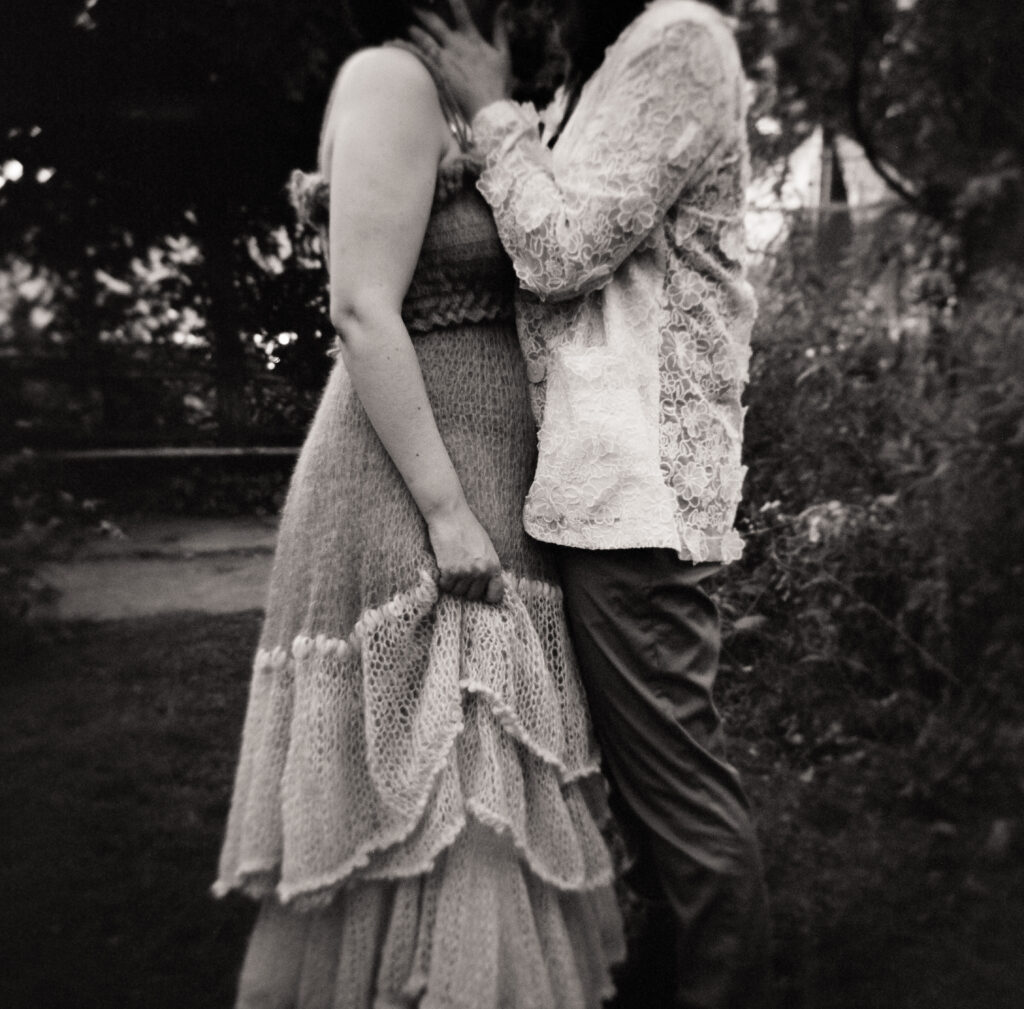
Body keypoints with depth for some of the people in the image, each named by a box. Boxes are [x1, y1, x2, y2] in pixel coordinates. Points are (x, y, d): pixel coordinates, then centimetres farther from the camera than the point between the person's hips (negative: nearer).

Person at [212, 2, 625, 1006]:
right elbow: (363, 314, -18)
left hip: (480, 496, 9)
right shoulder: (392, 80, -8)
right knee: (426, 800, -3)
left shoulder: (447, 99, 19)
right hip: (413, 503, -9)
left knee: (477, 791, 14)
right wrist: (445, 510, -20)